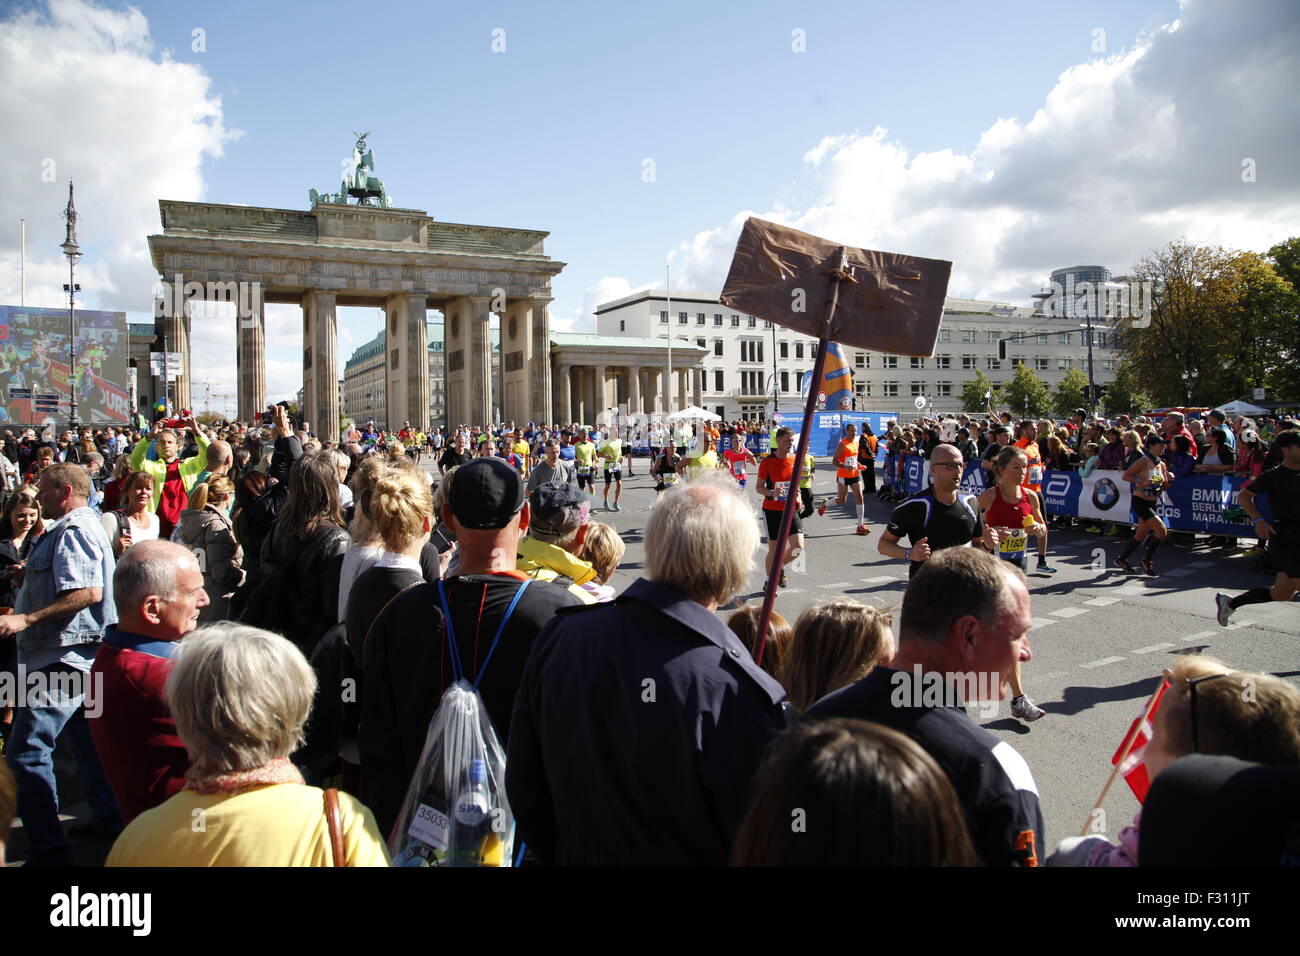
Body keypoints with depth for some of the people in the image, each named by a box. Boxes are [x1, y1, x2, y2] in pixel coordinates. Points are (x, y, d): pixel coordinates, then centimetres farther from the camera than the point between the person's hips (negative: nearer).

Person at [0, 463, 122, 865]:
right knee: (86, 738, 19)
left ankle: (48, 851, -7)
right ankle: (108, 818, 30)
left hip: (64, 656, -11)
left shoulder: (72, 530, -15)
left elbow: (89, 592, -28)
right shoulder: (84, 525, 19)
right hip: (84, 652, 11)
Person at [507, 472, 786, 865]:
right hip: (685, 855, -3)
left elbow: (523, 789, -4)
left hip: (579, 855, 3)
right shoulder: (738, 692, -30)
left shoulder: (560, 636, -15)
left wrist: (560, 854, 10)